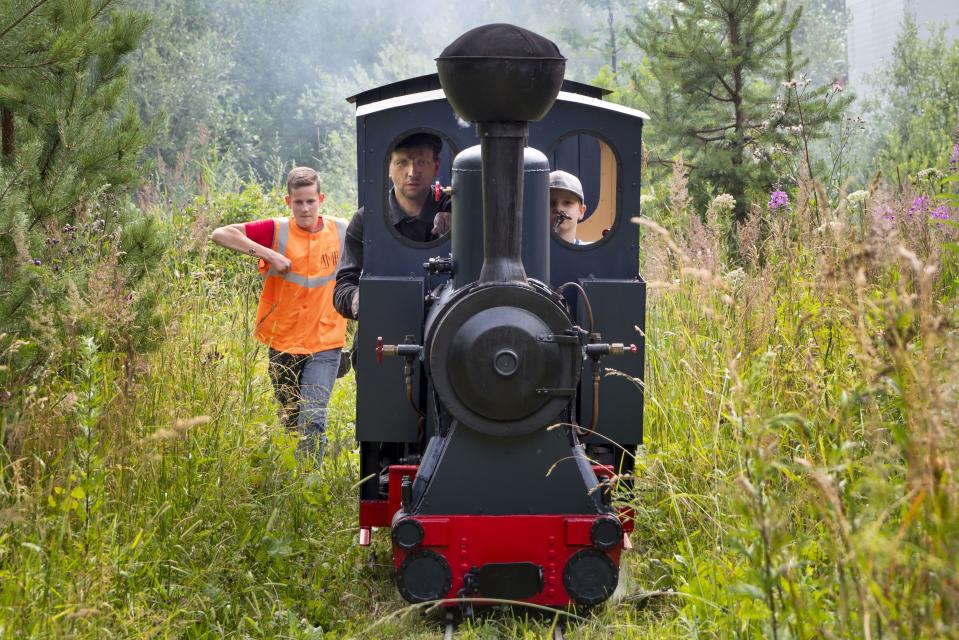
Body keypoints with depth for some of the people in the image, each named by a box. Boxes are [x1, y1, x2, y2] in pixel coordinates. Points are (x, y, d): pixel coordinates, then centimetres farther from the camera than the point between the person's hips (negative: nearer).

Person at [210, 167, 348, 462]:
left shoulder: (341, 232, -2)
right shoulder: (276, 231, -7)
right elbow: (220, 234, -15)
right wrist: (269, 254, -22)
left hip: (324, 345, -1)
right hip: (283, 344, 1)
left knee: (313, 419, -17)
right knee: (292, 423, 16)